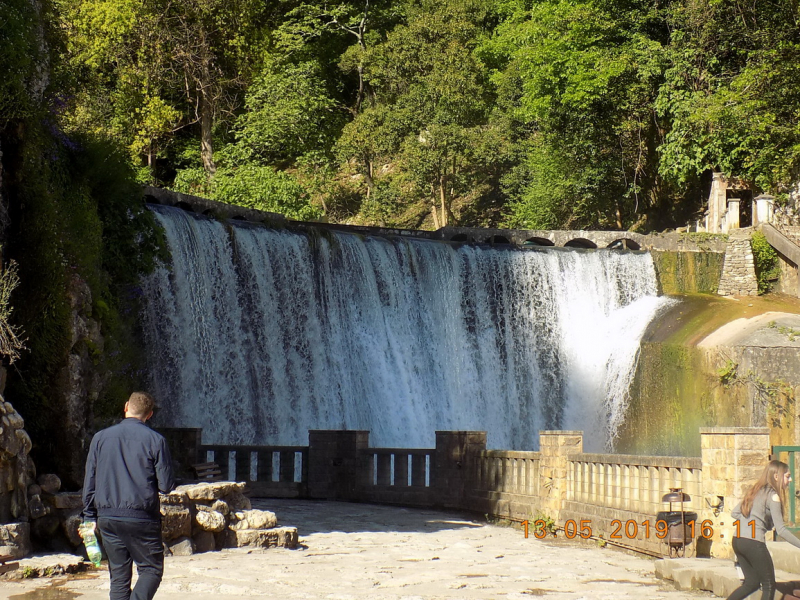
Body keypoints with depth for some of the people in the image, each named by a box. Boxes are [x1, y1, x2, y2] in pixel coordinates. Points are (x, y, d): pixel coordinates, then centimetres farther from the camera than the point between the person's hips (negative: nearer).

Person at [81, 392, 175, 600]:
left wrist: (90, 517, 14)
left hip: (108, 518, 3)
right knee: (151, 569, 6)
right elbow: (166, 485, -5)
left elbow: (89, 483, 6)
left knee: (118, 576, 11)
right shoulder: (155, 440, -6)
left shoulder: (100, 438, 4)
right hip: (142, 519, -3)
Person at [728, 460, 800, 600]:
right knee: (769, 585, 5)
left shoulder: (756, 491, 15)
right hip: (754, 543, -8)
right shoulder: (773, 496, -9)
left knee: (752, 582, 18)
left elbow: (734, 513, 18)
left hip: (737, 541, 8)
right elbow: (781, 530, -15)